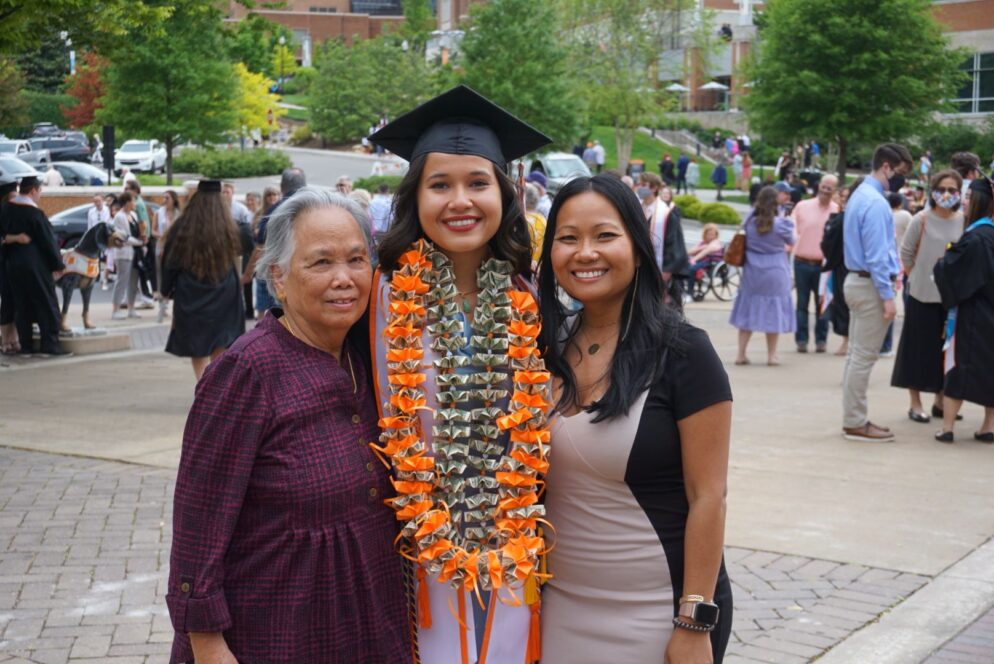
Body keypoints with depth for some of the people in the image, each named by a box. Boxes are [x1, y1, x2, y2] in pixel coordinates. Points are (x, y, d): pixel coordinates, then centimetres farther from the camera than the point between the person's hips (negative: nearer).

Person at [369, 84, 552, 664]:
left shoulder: (528, 302, 1)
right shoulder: (387, 298, -6)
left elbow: (543, 432, 8)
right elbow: (377, 426, -2)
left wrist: (533, 542, 5)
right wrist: (420, 535, -3)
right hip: (422, 558, -2)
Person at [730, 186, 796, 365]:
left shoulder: (749, 221, -5)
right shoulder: (781, 224, -13)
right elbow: (792, 241, 6)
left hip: (752, 274, 3)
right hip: (775, 274, -3)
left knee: (748, 311, 11)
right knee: (773, 311, 8)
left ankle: (741, 354, 9)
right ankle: (771, 355, 12)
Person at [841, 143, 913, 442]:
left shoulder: (860, 194, 14)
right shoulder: (876, 202, -17)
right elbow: (877, 254, -21)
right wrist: (887, 296, -19)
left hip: (857, 280, 10)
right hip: (871, 285, -10)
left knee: (857, 354, 13)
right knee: (864, 357, -5)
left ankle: (853, 418, 19)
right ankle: (856, 423, 0)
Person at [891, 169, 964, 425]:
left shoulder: (964, 221, -3)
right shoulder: (922, 220, -9)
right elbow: (906, 253, 0)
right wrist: (917, 278, 3)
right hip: (923, 295, -3)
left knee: (947, 349, 11)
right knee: (919, 348, 4)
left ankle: (940, 401, 24)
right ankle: (915, 404, 13)